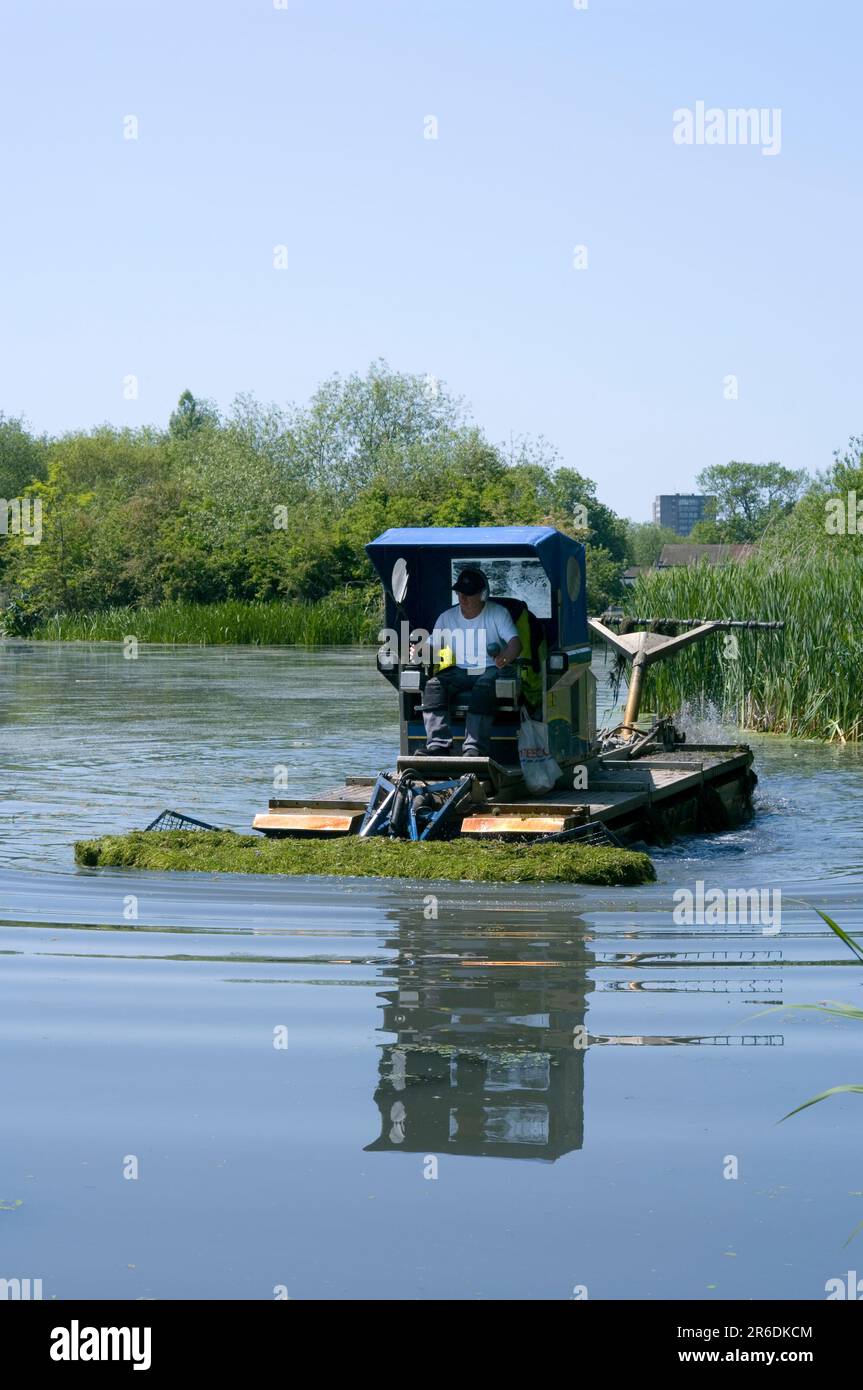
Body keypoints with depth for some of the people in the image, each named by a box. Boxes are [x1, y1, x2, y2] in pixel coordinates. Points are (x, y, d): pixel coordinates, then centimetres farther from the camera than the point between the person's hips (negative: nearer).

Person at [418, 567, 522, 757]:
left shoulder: (497, 613, 6)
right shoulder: (447, 617, 16)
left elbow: (515, 641, -6)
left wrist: (505, 657, -30)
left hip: (490, 669, -3)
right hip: (458, 671, 3)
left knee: (484, 687, -39)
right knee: (433, 686, -28)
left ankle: (474, 747, -48)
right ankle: (437, 746, -41)